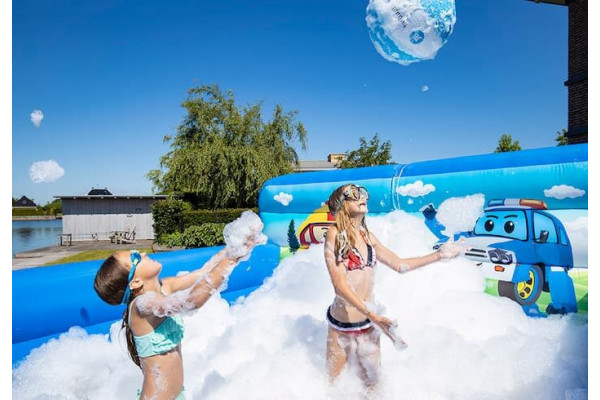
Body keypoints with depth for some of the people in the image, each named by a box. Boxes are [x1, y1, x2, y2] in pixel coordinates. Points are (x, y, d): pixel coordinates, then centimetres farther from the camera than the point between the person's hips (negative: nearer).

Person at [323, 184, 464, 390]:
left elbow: (399, 264, 11)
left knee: (372, 384, 19)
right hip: (342, 325, -5)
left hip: (368, 325, 5)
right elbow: (339, 284, -21)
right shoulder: (335, 234, -14)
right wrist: (373, 315, -28)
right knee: (333, 383, 14)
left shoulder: (367, 235, 3)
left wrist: (439, 255, 11)